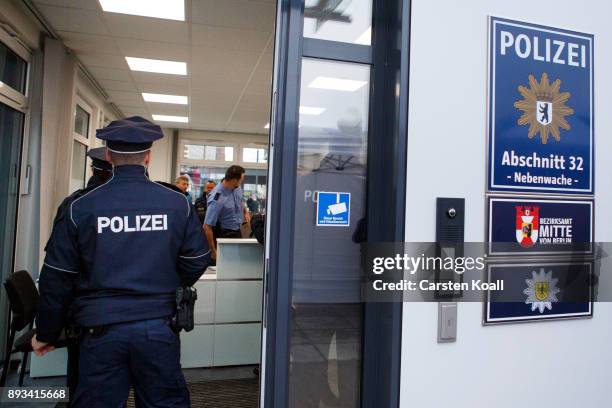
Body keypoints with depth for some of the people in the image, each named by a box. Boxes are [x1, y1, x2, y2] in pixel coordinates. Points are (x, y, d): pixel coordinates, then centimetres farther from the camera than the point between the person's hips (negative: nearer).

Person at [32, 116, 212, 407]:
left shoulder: (81, 208, -6)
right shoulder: (178, 204, -6)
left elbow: (56, 278, 0)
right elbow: (197, 260, 1)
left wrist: (46, 334, 15)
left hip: (101, 329, 0)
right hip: (158, 327, 1)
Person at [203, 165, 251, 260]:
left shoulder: (237, 187, -9)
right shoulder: (217, 199, -31)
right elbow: (207, 227, -27)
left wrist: (245, 211, 1)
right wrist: (213, 251, -23)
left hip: (238, 232, 7)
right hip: (224, 235, -7)